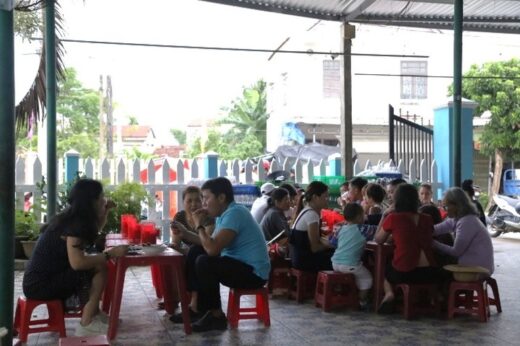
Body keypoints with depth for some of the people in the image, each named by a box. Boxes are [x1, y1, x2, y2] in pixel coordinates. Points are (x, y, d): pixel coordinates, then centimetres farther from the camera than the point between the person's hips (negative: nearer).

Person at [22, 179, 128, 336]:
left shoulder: (73, 217, 8)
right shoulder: (74, 223, -20)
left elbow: (92, 233, 27)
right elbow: (77, 262, -30)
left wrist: (105, 211, 14)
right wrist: (110, 254, -23)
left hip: (45, 278, 10)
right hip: (40, 285, -10)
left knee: (96, 263, 13)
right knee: (99, 268, -15)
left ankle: (94, 314, 12)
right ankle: (87, 324, -12)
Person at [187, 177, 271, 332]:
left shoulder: (234, 213, -20)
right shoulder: (225, 214, 11)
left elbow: (212, 249, -27)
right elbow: (210, 244, 9)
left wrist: (199, 225, -13)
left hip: (253, 273, -11)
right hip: (243, 268, 11)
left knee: (204, 263, -23)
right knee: (196, 257, 11)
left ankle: (216, 315, -9)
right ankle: (201, 309, 11)